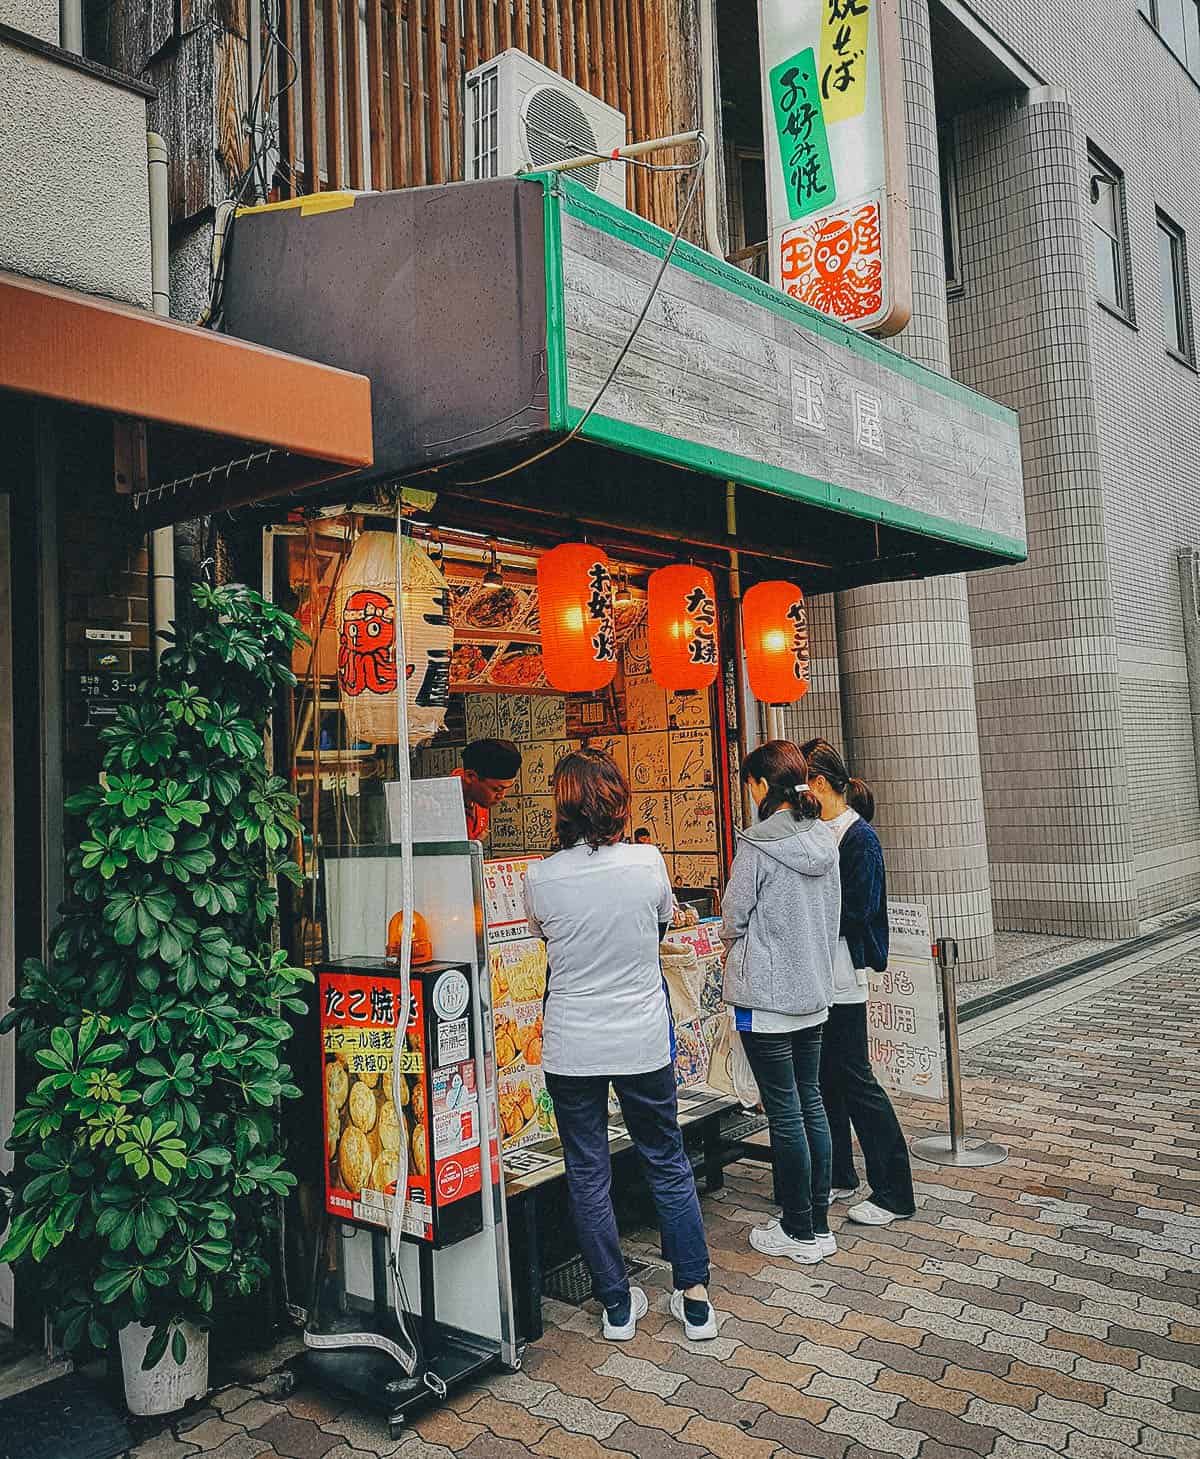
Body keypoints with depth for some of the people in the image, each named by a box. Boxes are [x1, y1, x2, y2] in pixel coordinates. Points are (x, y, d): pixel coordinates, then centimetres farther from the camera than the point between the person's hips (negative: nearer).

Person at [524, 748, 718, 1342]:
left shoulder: (541, 877, -12)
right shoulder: (648, 861, -11)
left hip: (571, 1047, -1)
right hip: (644, 1042, 1)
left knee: (588, 1174, 14)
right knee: (668, 1164, 18)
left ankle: (617, 1305, 25)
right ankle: (695, 1296, 25)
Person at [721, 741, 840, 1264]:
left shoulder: (757, 847, -18)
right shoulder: (824, 841, 3)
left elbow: (733, 919, -10)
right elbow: (832, 917, 12)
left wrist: (731, 946, 12)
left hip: (767, 995, -7)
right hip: (814, 990, 7)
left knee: (784, 1112, 3)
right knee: (810, 1101, 15)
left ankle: (799, 1232, 15)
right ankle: (820, 1223, 25)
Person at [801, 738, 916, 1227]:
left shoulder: (859, 837, -14)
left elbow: (857, 910, -18)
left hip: (841, 974, -8)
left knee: (853, 1079, -2)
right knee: (822, 1077, 15)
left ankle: (894, 1193, 10)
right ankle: (839, 1176, 29)